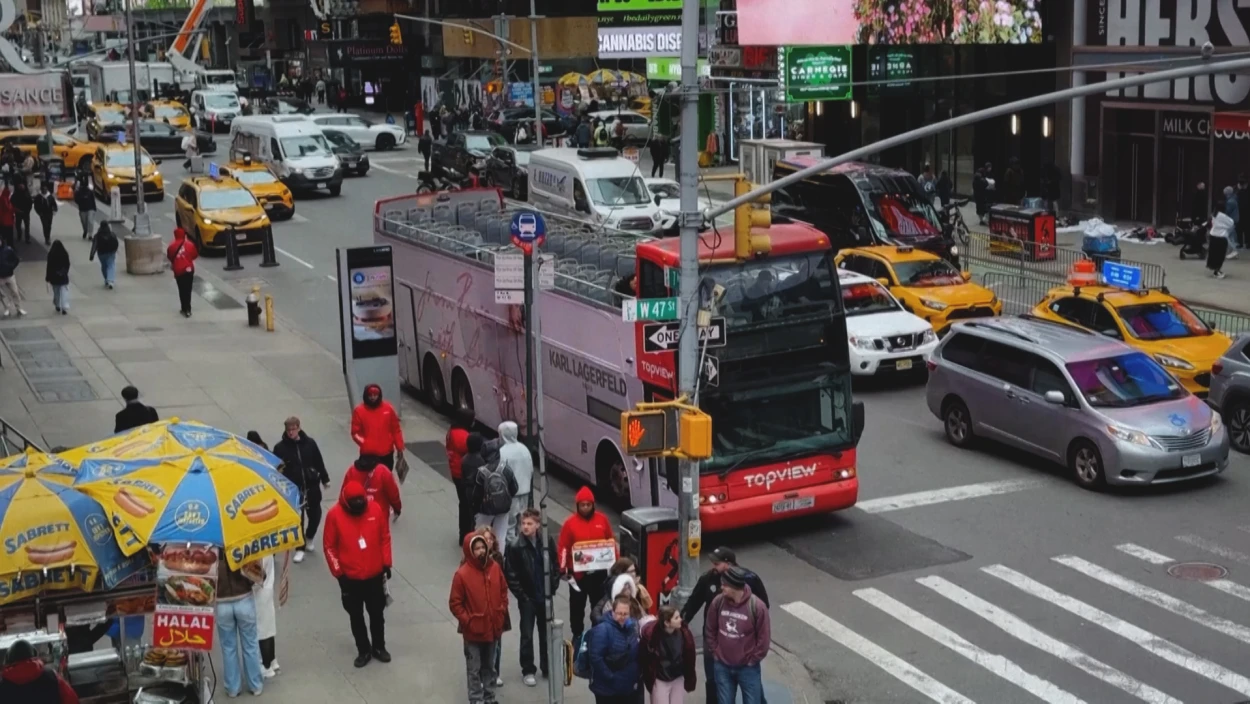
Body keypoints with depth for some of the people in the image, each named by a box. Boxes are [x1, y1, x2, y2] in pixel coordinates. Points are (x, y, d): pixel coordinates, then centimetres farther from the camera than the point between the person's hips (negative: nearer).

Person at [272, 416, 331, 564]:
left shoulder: (309, 443, -3)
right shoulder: (280, 447, -7)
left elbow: (319, 462, 6)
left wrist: (325, 479, 12)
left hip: (312, 485, 2)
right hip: (293, 487, -2)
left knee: (315, 514, 12)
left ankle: (309, 538, 40)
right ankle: (300, 548, 10)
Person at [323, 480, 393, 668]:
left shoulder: (376, 509, -11)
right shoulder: (335, 515, -16)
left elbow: (385, 538, 1)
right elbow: (329, 547, -8)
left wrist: (386, 564, 1)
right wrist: (339, 574, -10)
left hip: (375, 575, 1)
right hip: (350, 578, -1)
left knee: (377, 613, 16)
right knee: (356, 616, 13)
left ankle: (379, 647, 34)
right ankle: (363, 651, 28)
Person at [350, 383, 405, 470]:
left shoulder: (388, 409, -1)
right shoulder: (359, 411, -7)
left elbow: (396, 430, 5)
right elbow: (355, 432, -5)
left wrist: (399, 448, 4)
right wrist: (363, 442, -25)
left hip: (386, 453, 2)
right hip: (368, 454, -2)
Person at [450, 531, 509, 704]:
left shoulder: (495, 568, -1)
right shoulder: (462, 574, -16)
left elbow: (503, 591, 12)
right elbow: (455, 603, -11)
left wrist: (501, 613, 3)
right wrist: (467, 621, -15)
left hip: (493, 627, 5)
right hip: (473, 630, -5)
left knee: (489, 666, 19)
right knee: (474, 669, 5)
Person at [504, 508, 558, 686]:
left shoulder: (548, 542, -6)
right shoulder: (514, 546, -14)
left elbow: (556, 566, 5)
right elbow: (510, 575, -11)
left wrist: (553, 588, 0)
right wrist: (521, 595, -11)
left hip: (545, 596, 3)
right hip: (527, 598, -3)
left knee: (547, 632, 13)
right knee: (527, 635, 6)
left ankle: (547, 666, 27)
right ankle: (528, 671, 17)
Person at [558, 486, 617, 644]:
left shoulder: (602, 520, -1)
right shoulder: (570, 523, -9)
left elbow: (612, 542, 7)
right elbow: (562, 547, -9)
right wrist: (563, 569, -16)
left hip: (599, 572, 2)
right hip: (578, 573, -2)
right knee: (577, 605, 9)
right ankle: (577, 635, 23)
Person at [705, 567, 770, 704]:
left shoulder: (757, 606, -20)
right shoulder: (718, 602, -10)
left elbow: (764, 638, -11)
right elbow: (709, 630, 5)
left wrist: (753, 660, -7)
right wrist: (715, 653, 3)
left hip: (748, 668, -3)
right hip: (722, 666, 3)